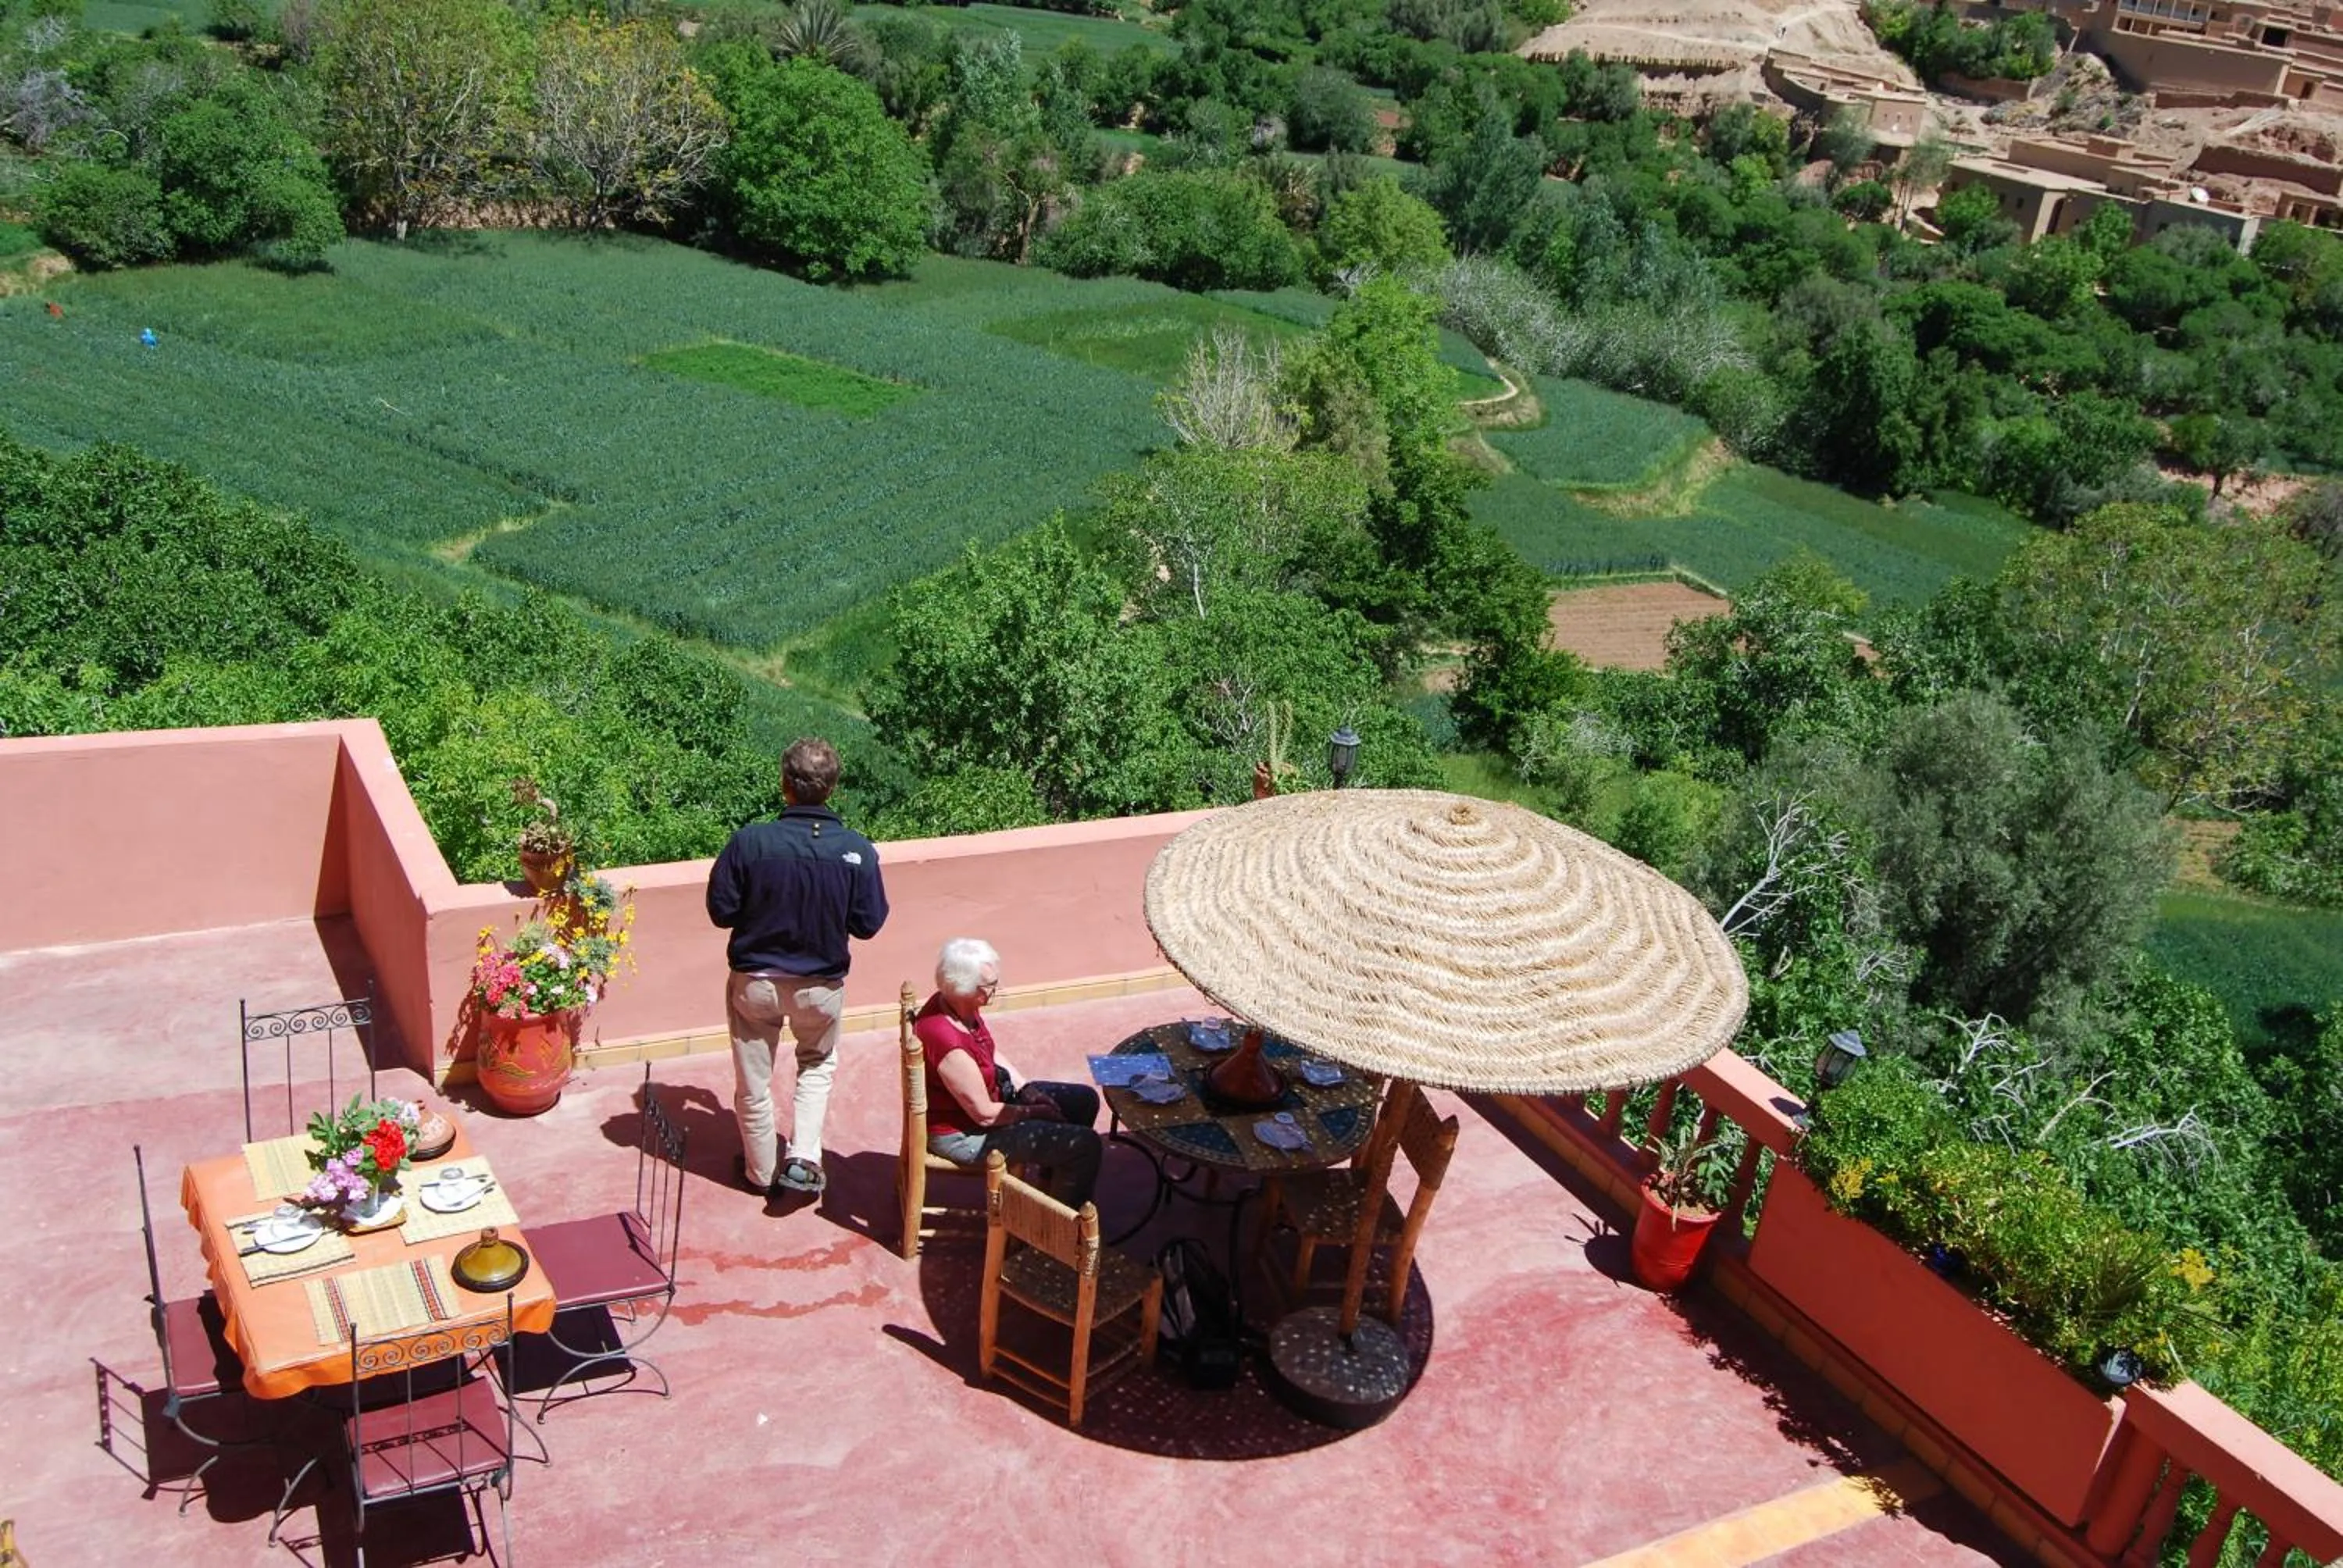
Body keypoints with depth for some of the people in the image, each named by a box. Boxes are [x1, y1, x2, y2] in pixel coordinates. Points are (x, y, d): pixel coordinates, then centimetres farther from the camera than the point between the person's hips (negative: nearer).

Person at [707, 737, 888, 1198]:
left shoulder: (749, 842, -20)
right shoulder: (857, 850, -17)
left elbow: (721, 911, -11)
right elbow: (869, 923, -8)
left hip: (755, 982, -1)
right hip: (821, 984, 1)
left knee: (754, 1080, 19)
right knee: (817, 1065, 28)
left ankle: (761, 1172, 36)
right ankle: (803, 1159, 15)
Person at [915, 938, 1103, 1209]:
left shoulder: (953, 1003, -8)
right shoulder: (947, 1041, -37)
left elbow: (992, 1054, 10)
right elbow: (984, 1114, -26)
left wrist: (1026, 1090, -1)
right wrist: (1036, 1112, -11)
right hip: (963, 1133, -10)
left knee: (1085, 1100, 16)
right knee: (1086, 1146, -13)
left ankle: (1052, 1184, 34)